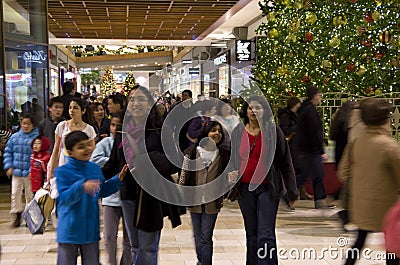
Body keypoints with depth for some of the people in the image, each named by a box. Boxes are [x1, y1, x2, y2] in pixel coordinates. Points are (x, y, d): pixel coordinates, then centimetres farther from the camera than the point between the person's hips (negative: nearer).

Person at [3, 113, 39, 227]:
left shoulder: (36, 137, -9)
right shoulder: (15, 137, 4)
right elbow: (8, 152, 10)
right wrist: (8, 166, 0)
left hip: (30, 172, -3)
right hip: (16, 171, 3)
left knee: (30, 195, 9)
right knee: (15, 193, 3)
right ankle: (17, 216, 15)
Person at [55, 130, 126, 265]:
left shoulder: (95, 168, 4)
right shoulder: (62, 171, -13)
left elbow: (101, 192, 16)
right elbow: (64, 198, -22)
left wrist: (118, 179, 6)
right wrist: (82, 187, -37)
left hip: (91, 229, 4)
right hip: (69, 231, -4)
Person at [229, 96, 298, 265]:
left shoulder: (273, 131, -2)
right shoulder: (237, 132, 6)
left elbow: (285, 161, 0)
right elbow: (231, 159, 17)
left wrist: (292, 190, -1)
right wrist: (231, 173, -6)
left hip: (267, 189, -3)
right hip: (245, 188, 3)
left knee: (266, 236, -7)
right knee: (251, 235, 11)